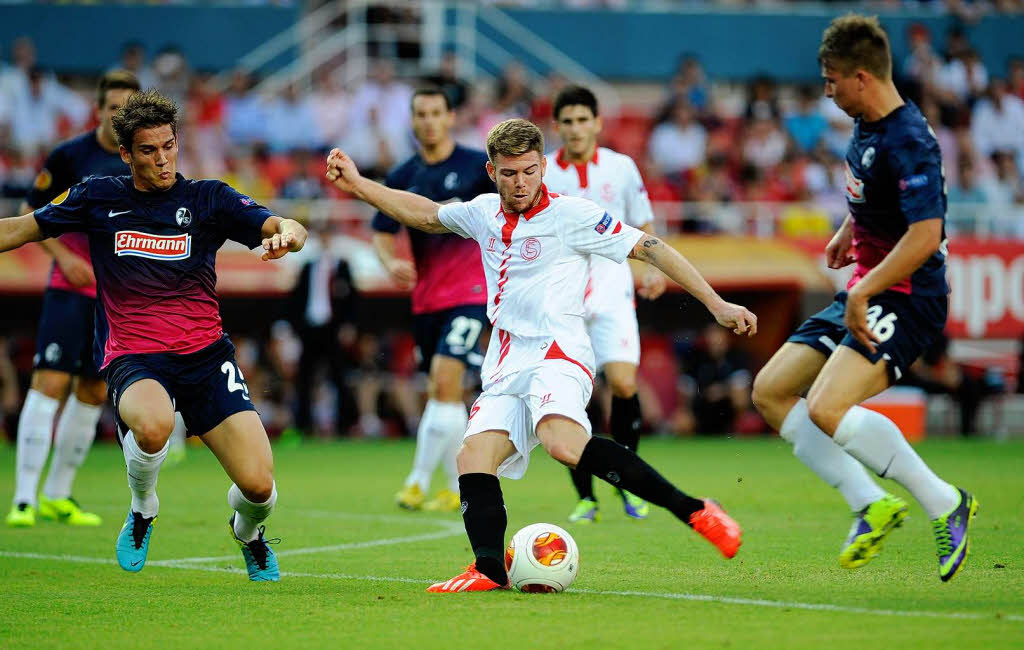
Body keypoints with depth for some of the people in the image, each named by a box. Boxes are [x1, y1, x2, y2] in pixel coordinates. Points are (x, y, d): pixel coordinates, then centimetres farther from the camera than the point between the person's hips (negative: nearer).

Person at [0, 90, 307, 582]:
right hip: (133, 360, -1)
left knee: (258, 486, -14)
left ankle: (247, 532, 27)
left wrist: (287, 233, -30)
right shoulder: (98, 199, 6)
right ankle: (142, 509, -2)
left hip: (206, 354, 1)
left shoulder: (207, 199, 3)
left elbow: (281, 228, -7)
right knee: (153, 426, -38)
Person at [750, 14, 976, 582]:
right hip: (866, 293, 10)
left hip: (907, 300, -10)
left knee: (827, 409, -27)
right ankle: (871, 506, 4)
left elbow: (926, 236, -30)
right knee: (770, 392, 6)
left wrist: (864, 293, -29)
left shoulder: (908, 142, -22)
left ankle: (945, 504, -12)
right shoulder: (866, 127, 8)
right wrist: (848, 232, 26)